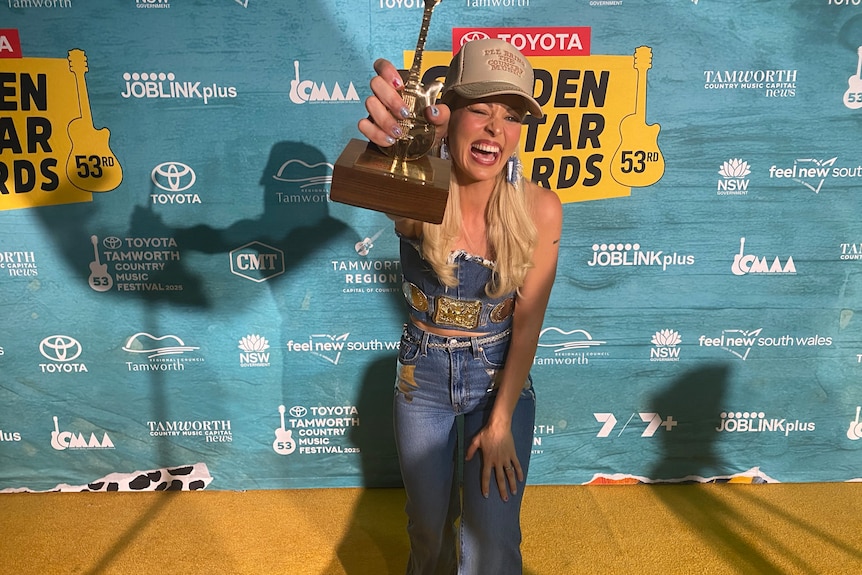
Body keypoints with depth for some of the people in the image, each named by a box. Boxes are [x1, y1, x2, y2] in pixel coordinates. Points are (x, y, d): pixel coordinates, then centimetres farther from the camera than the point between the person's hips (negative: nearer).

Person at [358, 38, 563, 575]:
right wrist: (391, 139, -71)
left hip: (502, 379, 0)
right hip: (423, 380, 0)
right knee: (429, 527, 19)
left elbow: (527, 321, -12)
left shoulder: (540, 208, -17)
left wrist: (501, 421, -9)